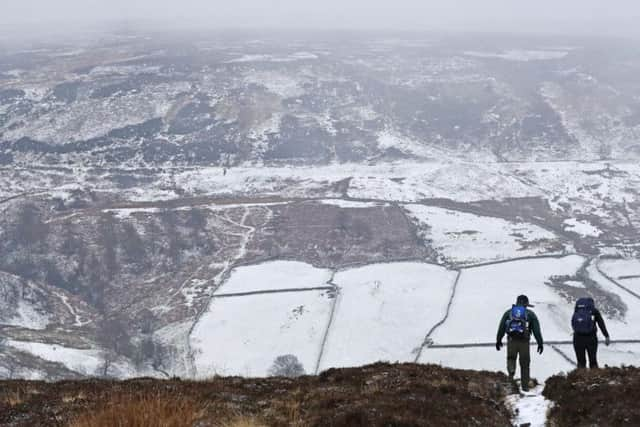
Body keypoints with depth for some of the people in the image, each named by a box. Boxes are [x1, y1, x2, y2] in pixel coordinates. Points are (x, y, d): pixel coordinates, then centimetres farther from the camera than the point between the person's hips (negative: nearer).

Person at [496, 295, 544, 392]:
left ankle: (511, 369, -12)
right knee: (524, 364, 10)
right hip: (524, 341, -1)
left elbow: (501, 327, 11)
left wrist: (498, 340, 16)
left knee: (511, 358, 20)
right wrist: (540, 343, 7)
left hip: (511, 340, 1)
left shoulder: (508, 312, 14)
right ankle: (525, 386, 10)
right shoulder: (530, 314, 10)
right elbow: (536, 330, 5)